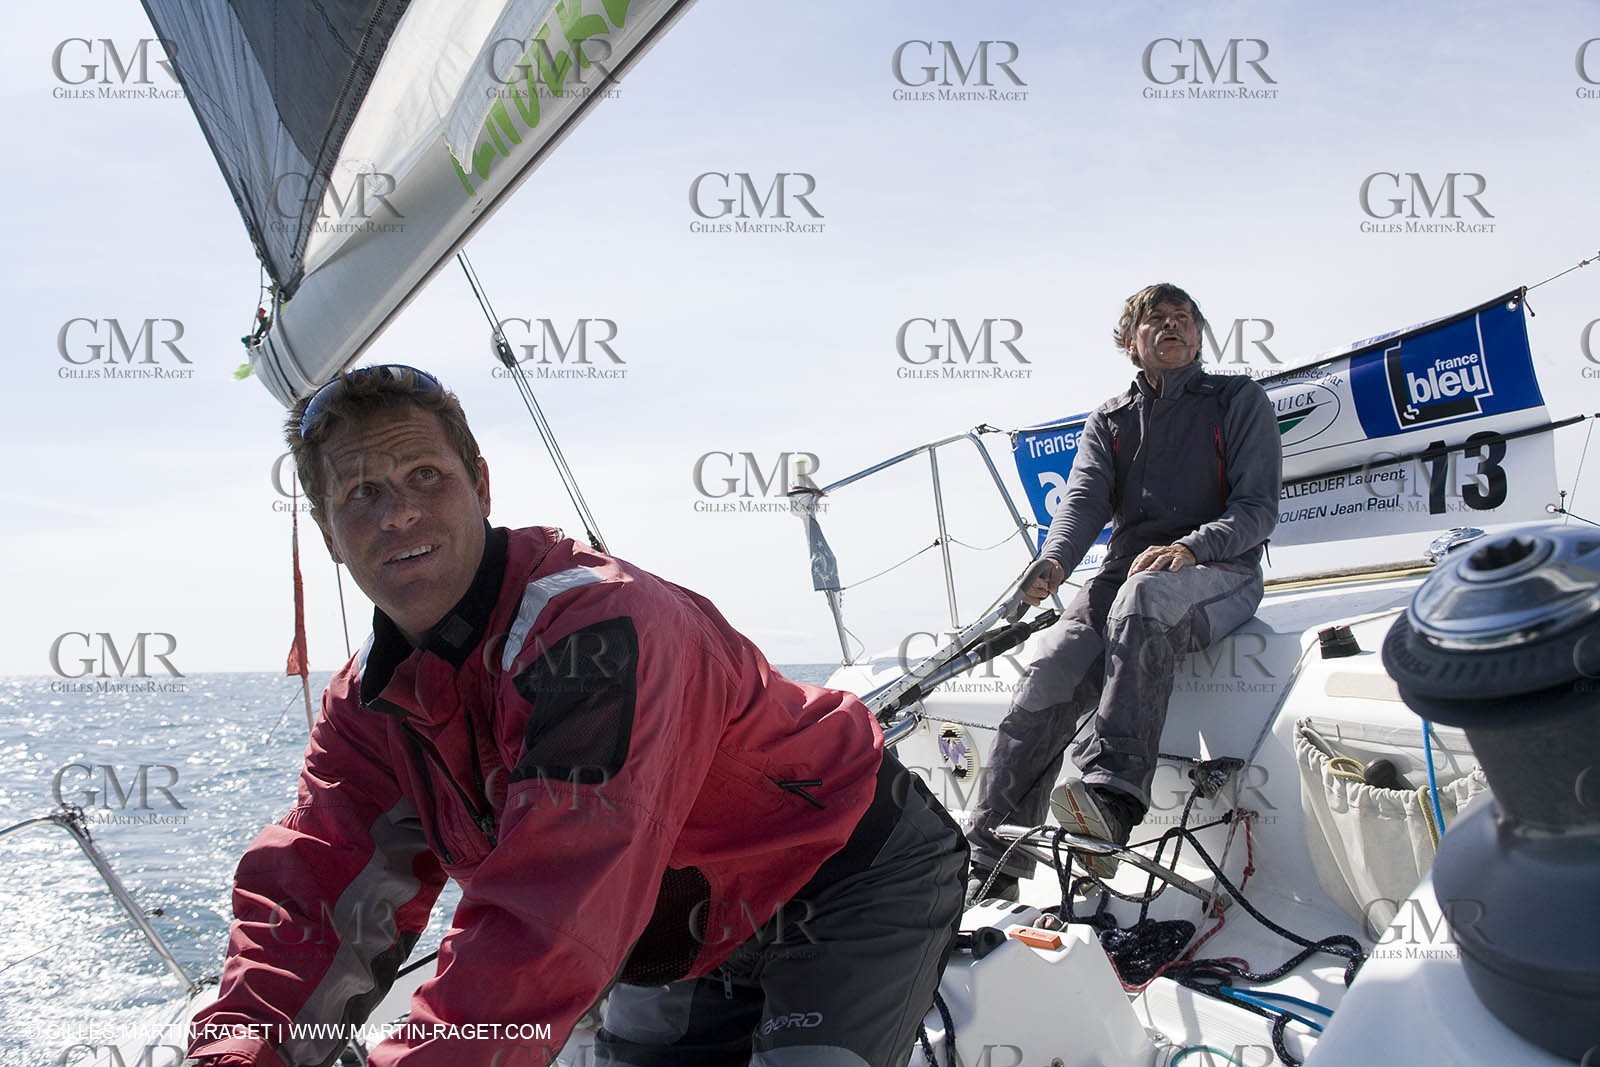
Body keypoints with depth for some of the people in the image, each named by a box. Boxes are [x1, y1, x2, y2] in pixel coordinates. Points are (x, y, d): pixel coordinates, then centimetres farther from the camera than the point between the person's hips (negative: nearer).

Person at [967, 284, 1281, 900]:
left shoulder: (1240, 400, 11)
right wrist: (1055, 561, -20)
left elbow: (1258, 508, 0)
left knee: (1144, 597, -40)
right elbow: (1085, 500, 3)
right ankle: (992, 866, -27)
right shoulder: (1109, 421, 21)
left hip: (1220, 573, -3)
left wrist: (1191, 547, -21)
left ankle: (1113, 794, -54)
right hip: (1127, 569, 3)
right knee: (1049, 675, -25)